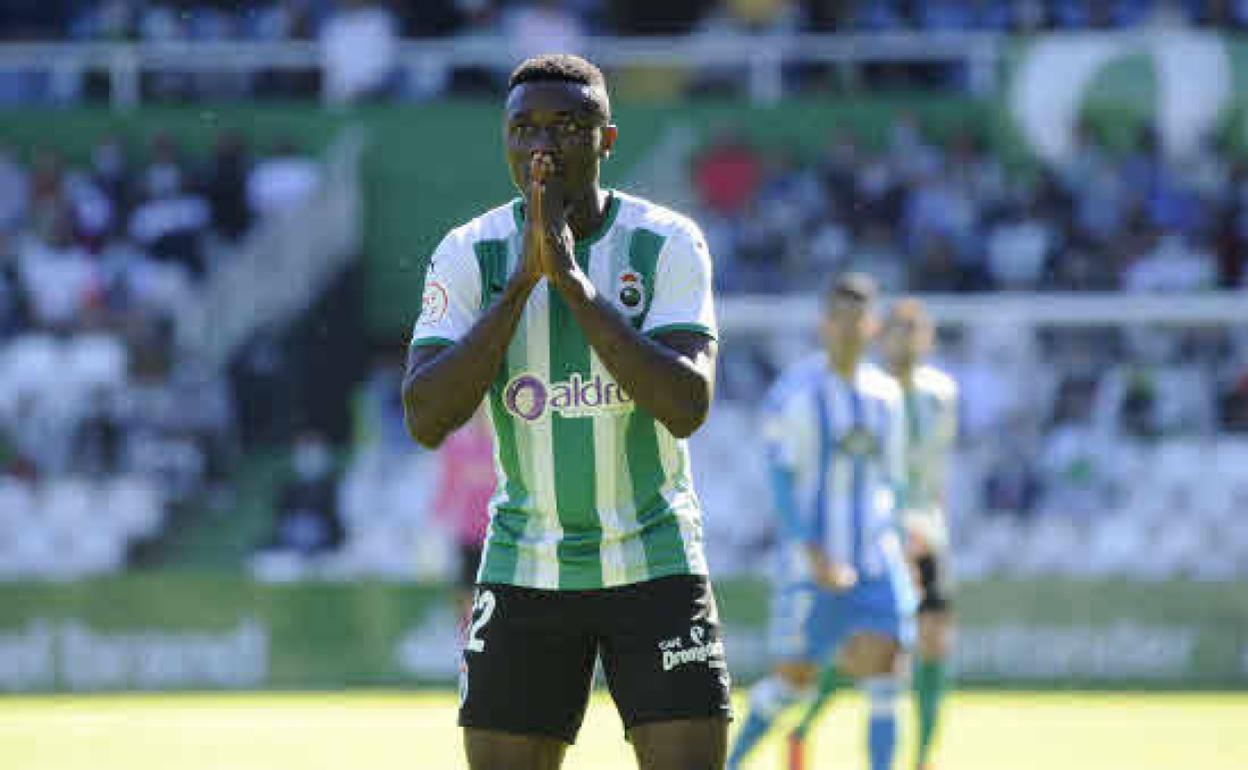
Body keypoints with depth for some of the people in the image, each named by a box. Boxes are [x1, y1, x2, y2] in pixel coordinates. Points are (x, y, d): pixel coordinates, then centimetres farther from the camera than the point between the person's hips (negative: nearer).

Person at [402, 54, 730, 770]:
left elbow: (686, 407, -23)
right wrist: (520, 283, -23)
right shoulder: (470, 253, -5)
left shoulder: (668, 242, -9)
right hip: (525, 569, 1)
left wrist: (572, 276, -26)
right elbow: (426, 420, -16)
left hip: (655, 560, -1)